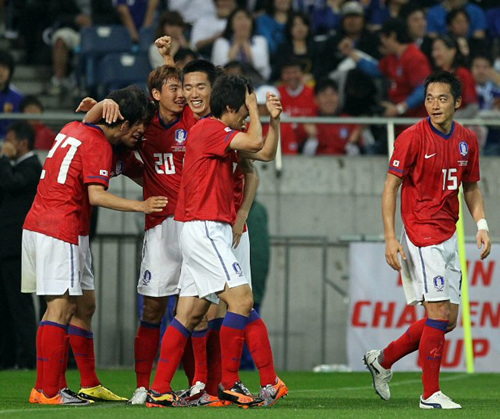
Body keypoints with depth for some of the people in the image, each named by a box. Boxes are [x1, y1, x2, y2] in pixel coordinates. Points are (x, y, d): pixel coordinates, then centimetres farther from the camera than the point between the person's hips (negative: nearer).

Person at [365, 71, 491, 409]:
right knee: (439, 313, -11)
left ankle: (383, 359, 23)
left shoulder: (467, 140, 8)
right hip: (421, 233, -7)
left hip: (449, 235, 7)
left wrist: (481, 224, 3)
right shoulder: (413, 137, -10)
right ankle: (431, 394, -3)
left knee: (449, 318, 8)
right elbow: (391, 186, -9)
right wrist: (390, 238, -16)